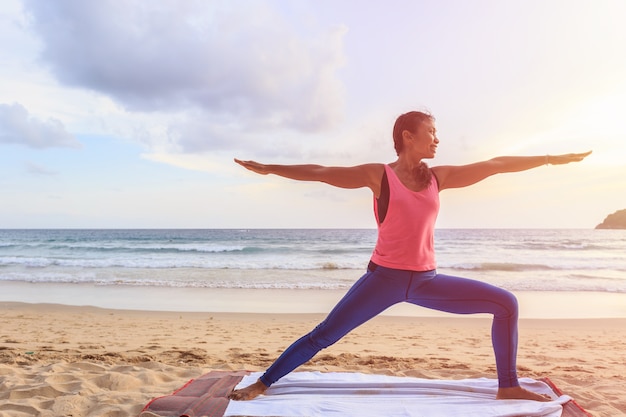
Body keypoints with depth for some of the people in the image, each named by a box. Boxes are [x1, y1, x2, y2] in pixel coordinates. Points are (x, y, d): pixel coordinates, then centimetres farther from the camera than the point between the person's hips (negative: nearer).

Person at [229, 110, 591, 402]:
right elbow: (320, 173, -5)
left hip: (426, 280, 5)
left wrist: (551, 159, 16)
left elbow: (496, 165, 11)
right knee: (324, 336, -6)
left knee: (506, 303, 2)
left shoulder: (438, 177, 7)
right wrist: (269, 168, -8)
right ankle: (262, 383, 11)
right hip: (384, 278, -4)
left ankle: (509, 386, 16)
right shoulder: (379, 176, -4)